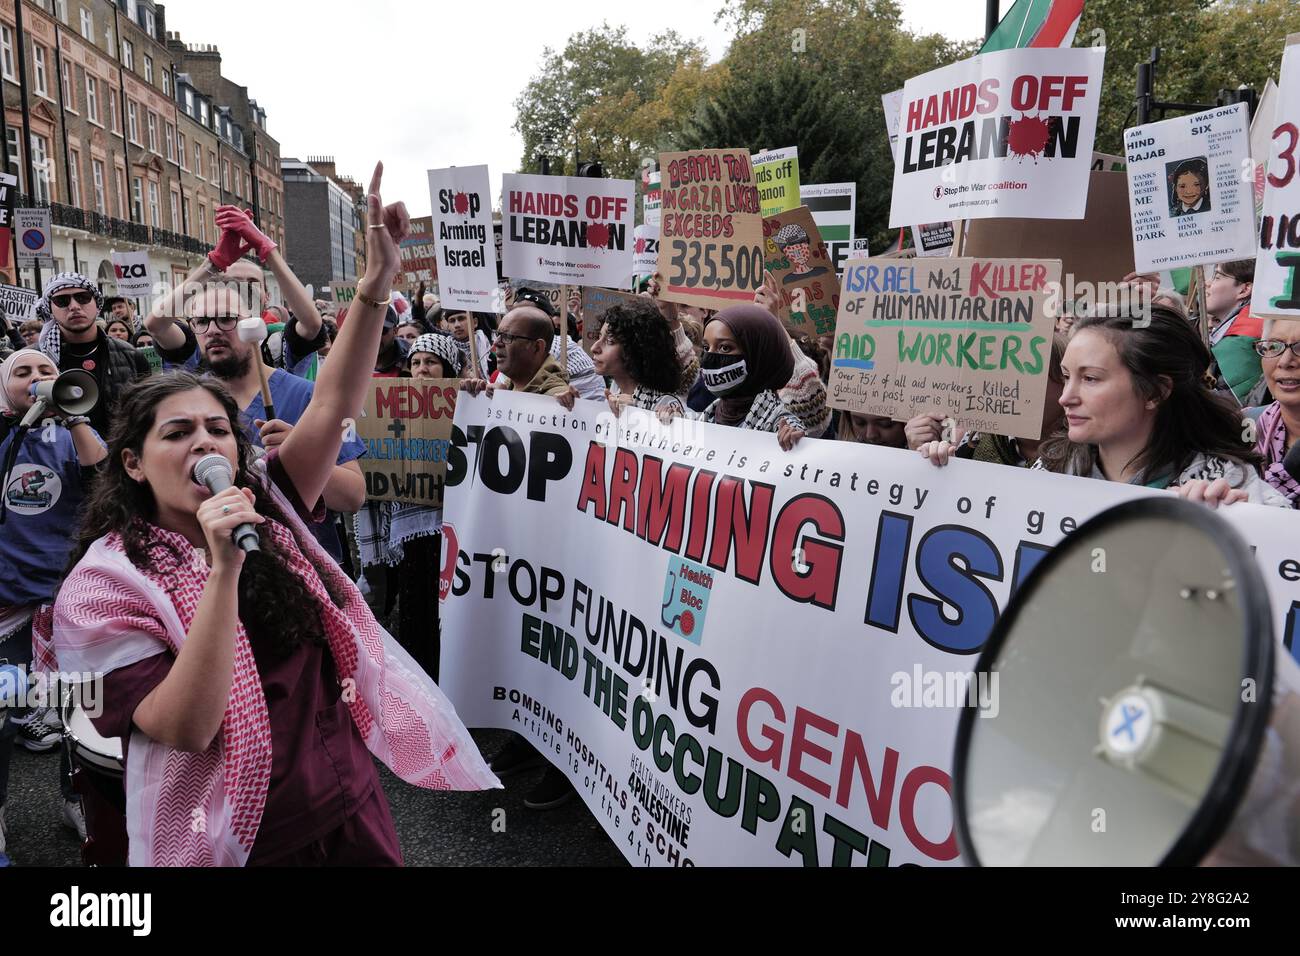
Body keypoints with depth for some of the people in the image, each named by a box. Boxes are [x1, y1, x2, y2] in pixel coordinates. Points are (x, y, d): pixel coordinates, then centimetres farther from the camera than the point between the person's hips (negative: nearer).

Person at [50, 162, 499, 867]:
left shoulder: (263, 504, -1)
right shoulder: (103, 585, -13)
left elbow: (333, 404, -10)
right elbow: (185, 728, -23)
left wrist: (376, 282, -21)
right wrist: (224, 572, -32)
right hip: (239, 844, -4)